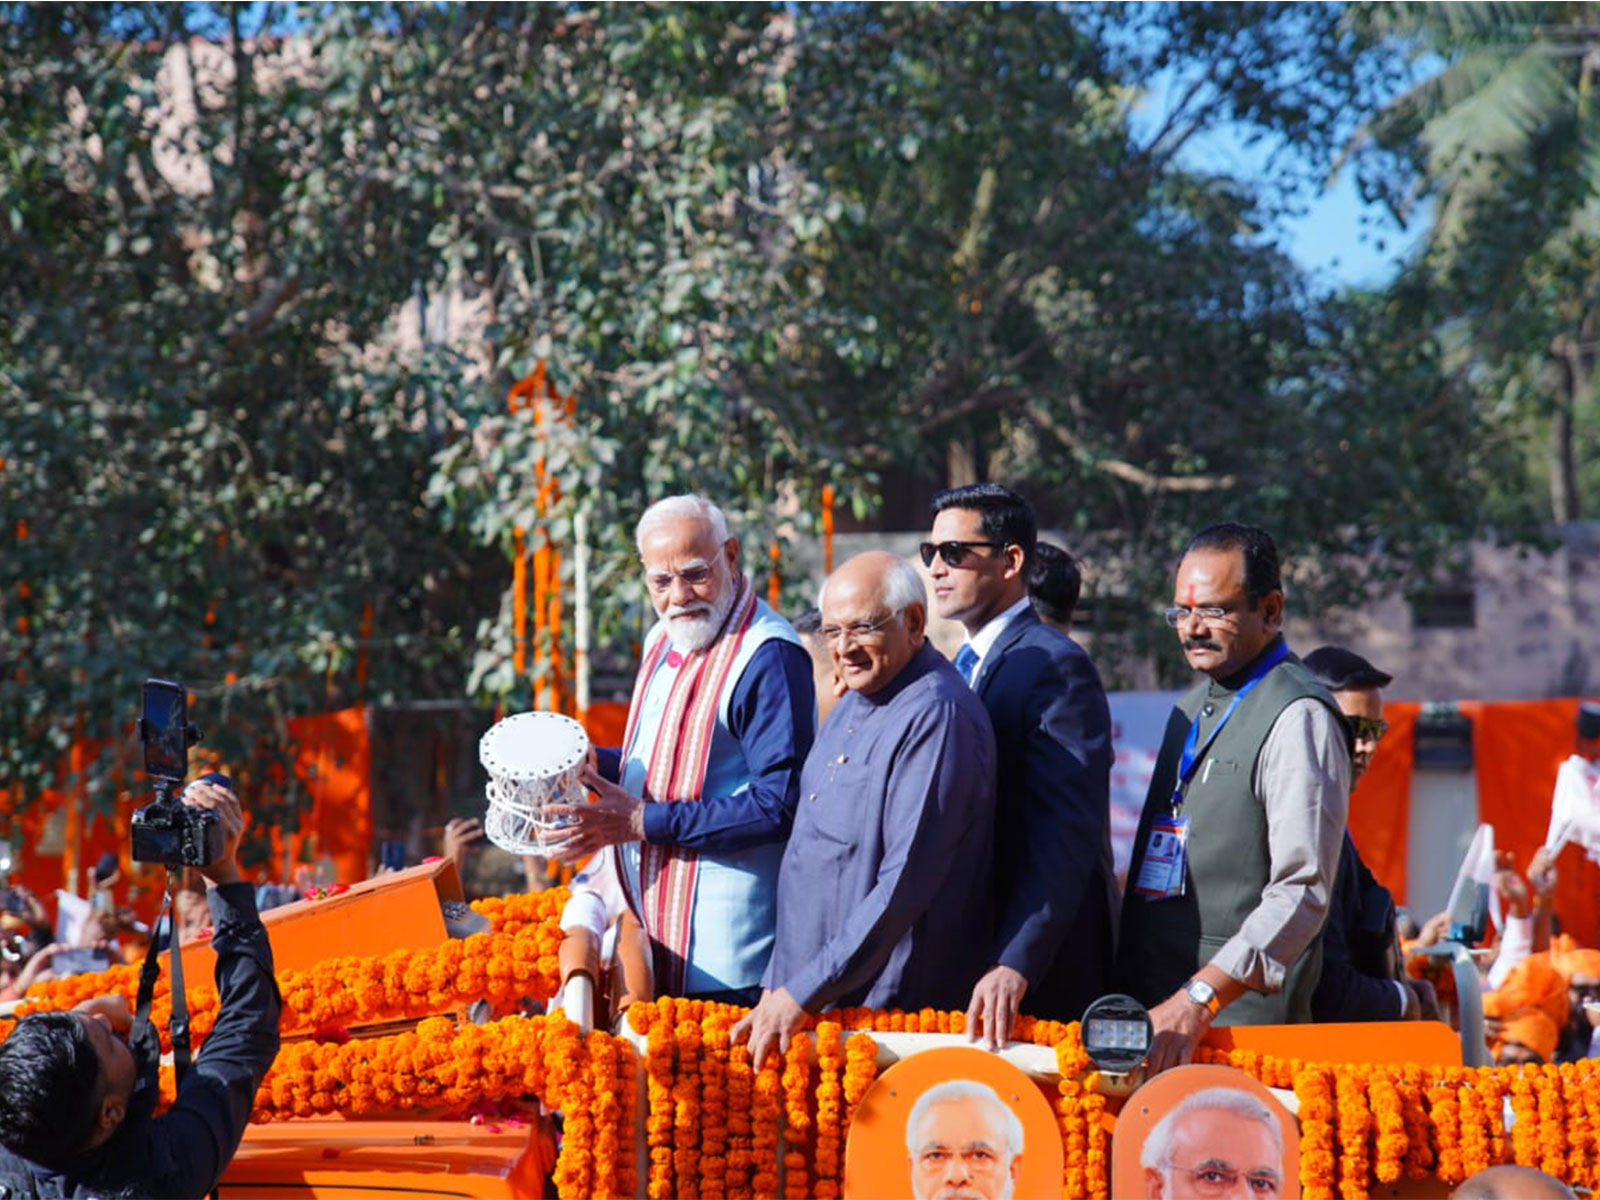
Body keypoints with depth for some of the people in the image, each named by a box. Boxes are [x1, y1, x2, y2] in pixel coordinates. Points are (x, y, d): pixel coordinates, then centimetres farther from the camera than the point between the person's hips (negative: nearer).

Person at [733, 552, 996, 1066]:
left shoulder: (936, 716, -18)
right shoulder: (857, 702, 12)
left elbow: (905, 884, -23)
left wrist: (802, 993, -21)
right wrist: (777, 983, 14)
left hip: (886, 1005, -9)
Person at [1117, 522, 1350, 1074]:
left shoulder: (1298, 717, -9)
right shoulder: (1192, 709, 19)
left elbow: (1302, 894, -18)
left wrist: (1199, 1000, -25)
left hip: (1242, 1015, -7)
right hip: (1151, 1007, 7)